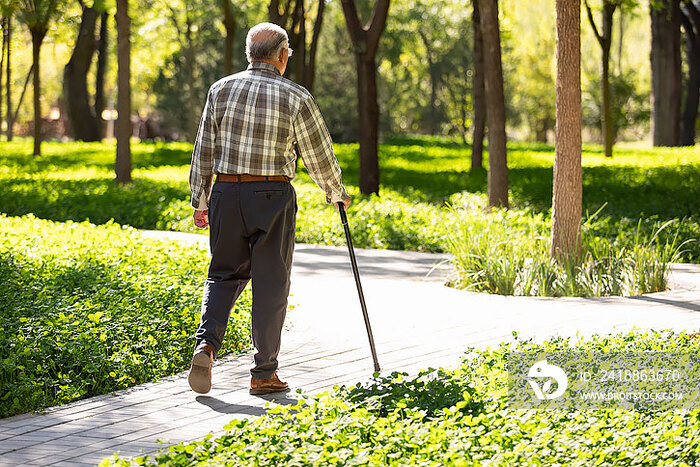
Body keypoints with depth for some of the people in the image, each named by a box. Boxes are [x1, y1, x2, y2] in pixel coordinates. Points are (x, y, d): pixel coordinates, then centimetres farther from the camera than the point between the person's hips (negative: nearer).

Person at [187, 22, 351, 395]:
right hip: (273, 197, -3)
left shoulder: (221, 90, 3)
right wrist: (337, 194, 19)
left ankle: (206, 343, -9)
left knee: (224, 274, 15)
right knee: (270, 284, 5)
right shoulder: (296, 98, -5)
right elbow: (319, 157, 2)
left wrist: (200, 201, 14)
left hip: (226, 193, 3)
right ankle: (264, 374, 9)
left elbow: (204, 152, 5)